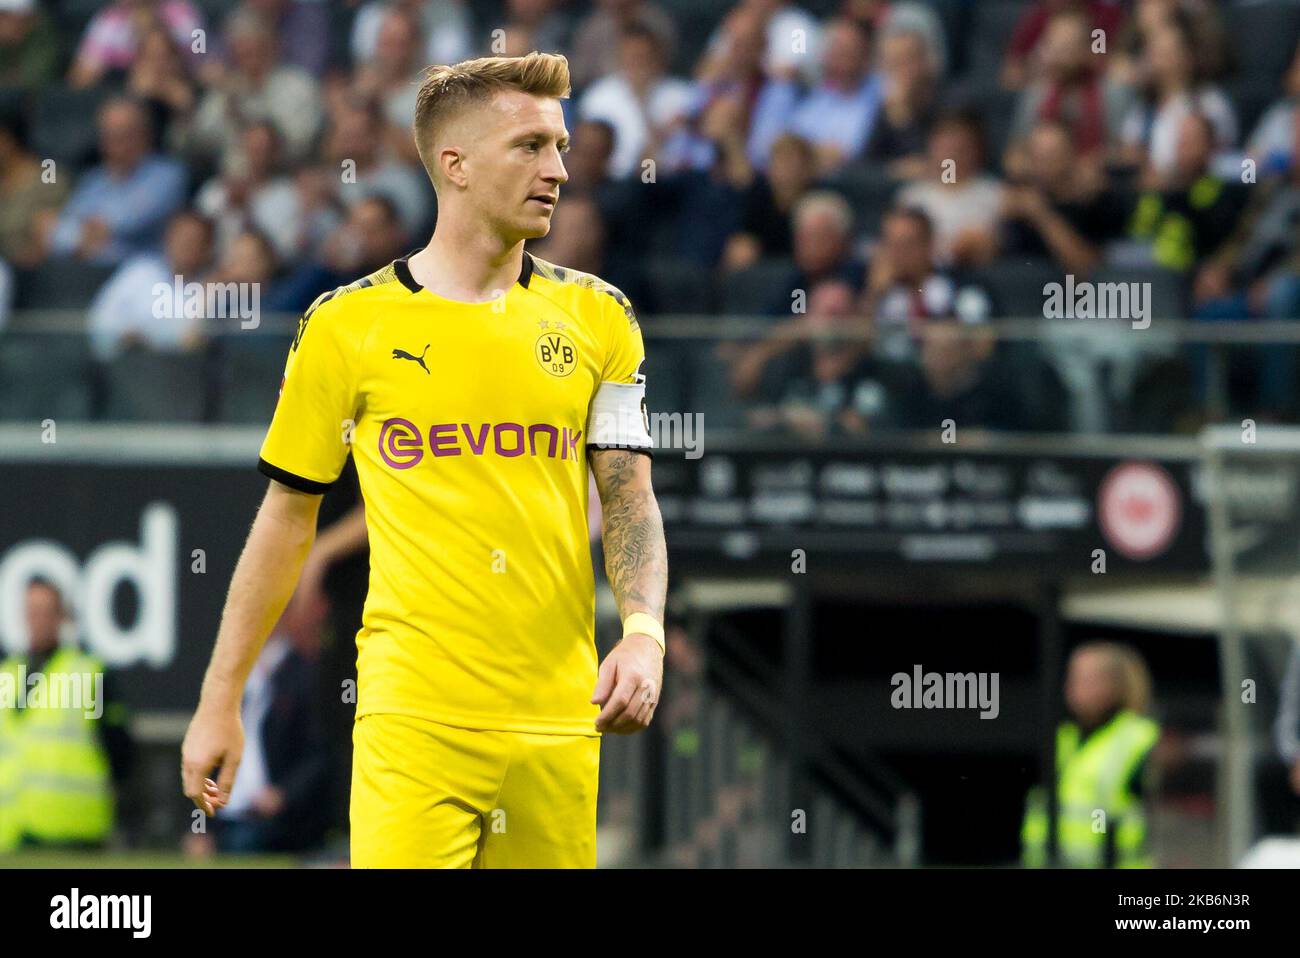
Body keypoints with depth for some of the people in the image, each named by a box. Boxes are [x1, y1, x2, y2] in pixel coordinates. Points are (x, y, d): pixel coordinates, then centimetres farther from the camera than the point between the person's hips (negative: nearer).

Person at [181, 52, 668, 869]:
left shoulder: (597, 318, 9)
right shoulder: (346, 326, 2)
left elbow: (630, 500, 5)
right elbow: (288, 517, 9)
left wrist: (644, 633, -14)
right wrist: (220, 700, 8)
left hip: (559, 723, 3)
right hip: (412, 715, -3)